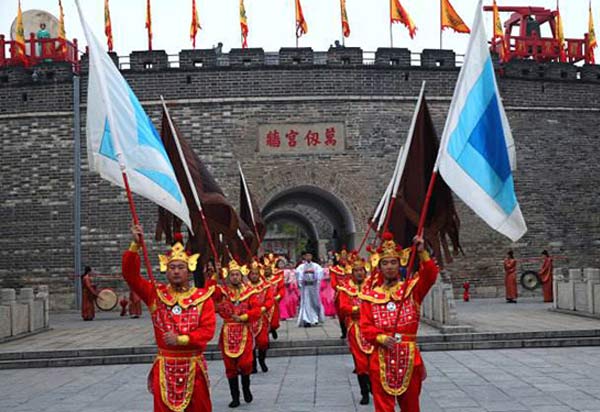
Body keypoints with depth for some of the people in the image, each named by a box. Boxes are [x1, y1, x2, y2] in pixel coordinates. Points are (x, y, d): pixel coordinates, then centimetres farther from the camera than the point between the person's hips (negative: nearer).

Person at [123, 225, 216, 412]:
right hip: (165, 367, 1)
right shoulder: (156, 293, 3)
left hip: (193, 366, -1)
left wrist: (181, 339, -19)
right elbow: (130, 275, -6)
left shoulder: (202, 297, -1)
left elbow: (208, 330, -8)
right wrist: (135, 245, -16)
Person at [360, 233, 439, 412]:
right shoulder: (370, 295, 4)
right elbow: (365, 327, 0)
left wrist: (422, 253, -25)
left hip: (409, 356, 1)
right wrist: (381, 338, -18)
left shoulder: (411, 288, 5)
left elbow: (430, 275, -13)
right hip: (381, 358, 0)